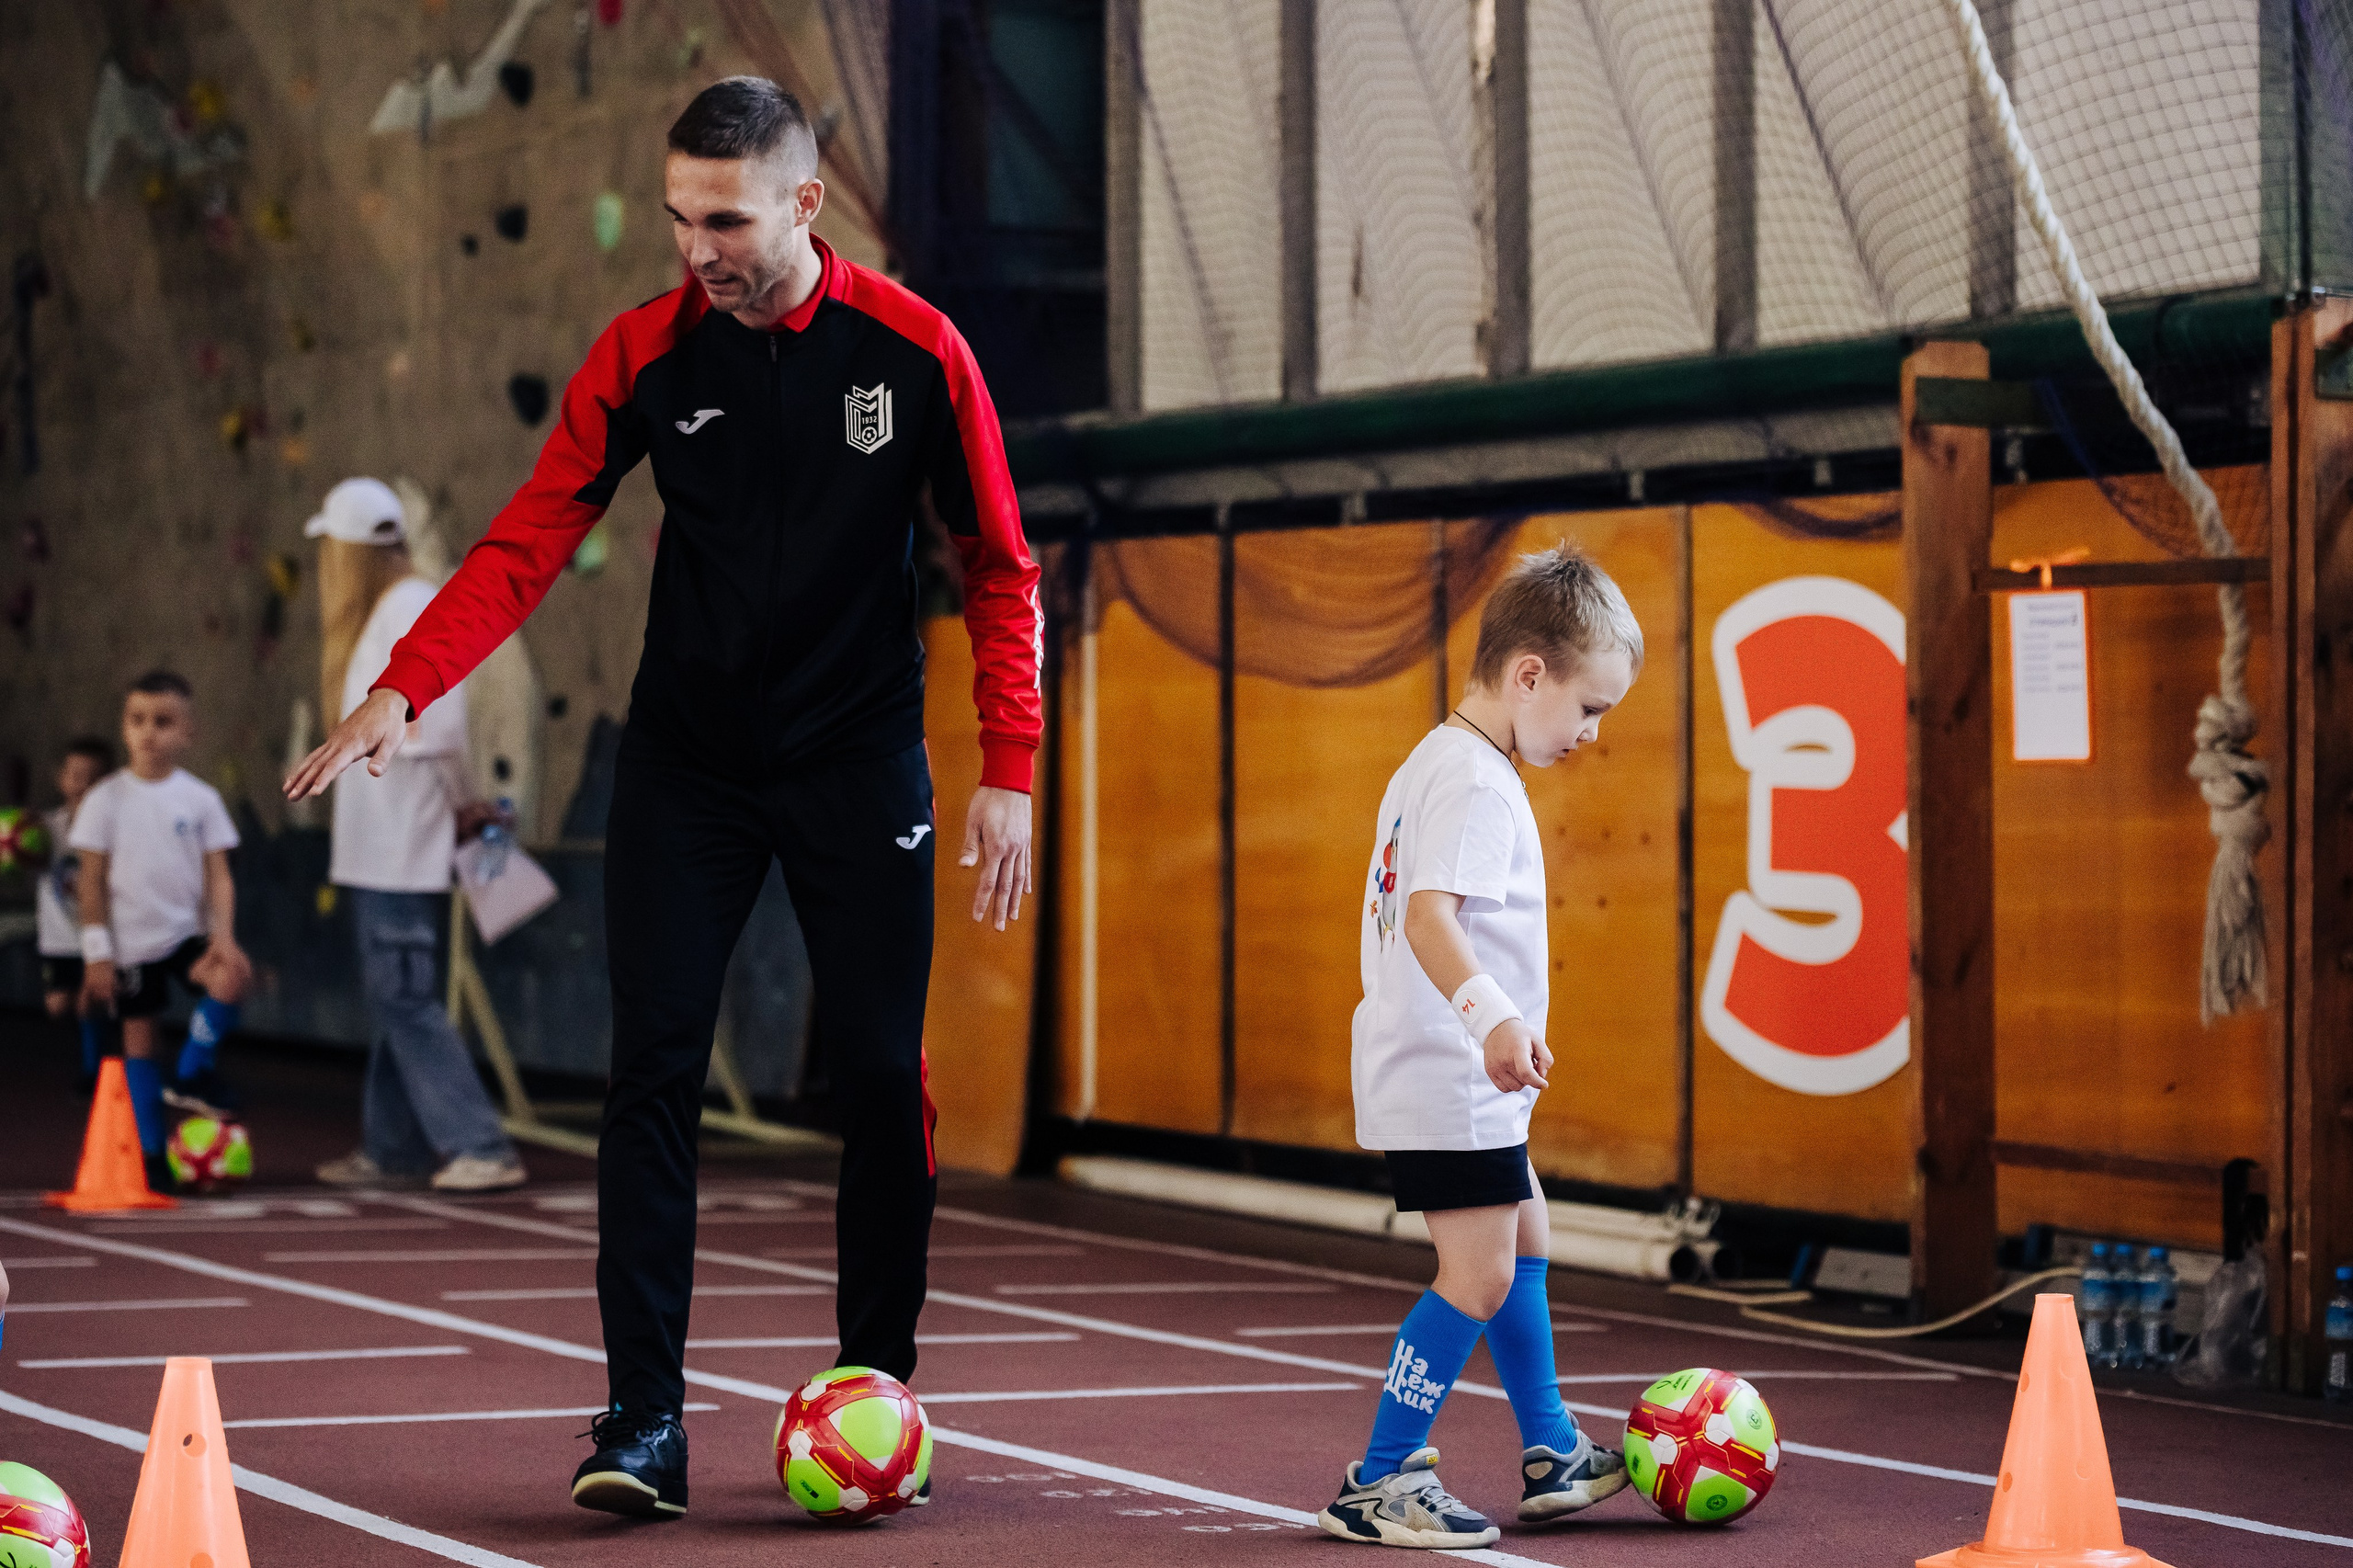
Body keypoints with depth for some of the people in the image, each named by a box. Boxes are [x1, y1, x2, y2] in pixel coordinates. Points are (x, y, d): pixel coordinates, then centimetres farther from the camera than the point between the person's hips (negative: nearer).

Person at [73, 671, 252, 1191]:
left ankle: (193, 1075, -6)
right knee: (138, 1036, 3)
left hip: (189, 931, 1)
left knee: (230, 979, -27)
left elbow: (218, 874, -1)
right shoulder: (106, 800, -3)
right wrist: (97, 952, -6)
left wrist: (224, 935, -15)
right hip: (132, 940, 0)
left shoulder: (200, 799, 0)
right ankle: (151, 1154, 12)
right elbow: (92, 880, -2)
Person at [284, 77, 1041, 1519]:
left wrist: (1009, 772, -8)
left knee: (881, 1078, 0)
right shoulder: (645, 356, -5)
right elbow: (529, 542, -7)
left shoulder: (915, 351, -8)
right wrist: (402, 688, -22)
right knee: (653, 1074, -8)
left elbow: (999, 569, -1)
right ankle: (645, 1416, -8)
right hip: (686, 762, 1)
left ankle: (875, 1387, 15)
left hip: (859, 762, -1)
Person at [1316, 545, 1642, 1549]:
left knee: (1524, 1240, 21)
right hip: (1447, 1083, -11)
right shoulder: (1476, 784, -17)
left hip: (1443, 1079, 11)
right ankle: (1379, 1485, -7)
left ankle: (1551, 1456, 31)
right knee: (1478, 1276, -11)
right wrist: (1493, 1015, -44)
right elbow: (1430, 916, -31)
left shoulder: (1436, 766, 15)